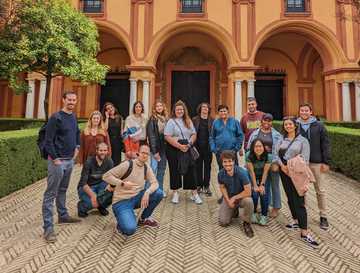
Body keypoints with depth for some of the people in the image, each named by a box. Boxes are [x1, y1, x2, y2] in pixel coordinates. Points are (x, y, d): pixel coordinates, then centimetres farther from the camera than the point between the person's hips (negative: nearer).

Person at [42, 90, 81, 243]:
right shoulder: (56, 117, -13)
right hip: (58, 161, -7)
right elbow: (48, 140, -15)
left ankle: (63, 215, 33)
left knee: (63, 190, 20)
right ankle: (48, 228, 4)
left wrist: (77, 147, 14)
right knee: (51, 193, -1)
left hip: (70, 160, 7)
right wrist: (55, 159, -16)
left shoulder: (73, 117, 10)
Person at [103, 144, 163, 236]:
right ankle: (123, 220, 11)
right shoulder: (127, 164, -15)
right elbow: (106, 176, -16)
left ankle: (143, 219, 8)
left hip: (136, 198, 6)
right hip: (122, 201, -6)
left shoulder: (147, 168, 4)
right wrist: (122, 183, -25)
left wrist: (147, 193, -26)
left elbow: (155, 183, -7)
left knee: (159, 193, -14)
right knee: (130, 229, -29)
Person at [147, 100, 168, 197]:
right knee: (154, 168, -4)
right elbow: (151, 135, -10)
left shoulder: (166, 119, 11)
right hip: (156, 148, -5)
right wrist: (155, 151, -14)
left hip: (164, 148, 5)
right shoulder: (152, 119, -5)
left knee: (162, 169, 10)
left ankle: (160, 189, 20)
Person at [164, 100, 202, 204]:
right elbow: (167, 137, -12)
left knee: (191, 170, 3)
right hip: (174, 150, -3)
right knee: (175, 171, 6)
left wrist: (189, 144, -9)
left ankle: (194, 193, 13)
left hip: (187, 149, 3)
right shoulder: (171, 121, -2)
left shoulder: (188, 121, 13)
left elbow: (194, 134, 9)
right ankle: (175, 193, 21)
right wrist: (180, 146, -17)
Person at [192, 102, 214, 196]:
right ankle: (199, 185, 21)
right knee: (198, 166, 8)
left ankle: (206, 186, 17)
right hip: (197, 147, 0)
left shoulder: (212, 120, 4)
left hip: (208, 147, 0)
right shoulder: (195, 120, 4)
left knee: (207, 166, 7)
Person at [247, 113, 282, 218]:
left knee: (274, 185, 8)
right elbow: (249, 147, 6)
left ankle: (276, 207, 22)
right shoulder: (255, 133, 6)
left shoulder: (277, 135, 1)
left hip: (272, 161, -2)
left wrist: (276, 163, -13)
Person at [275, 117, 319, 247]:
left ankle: (304, 232, -5)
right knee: (290, 198, 14)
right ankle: (296, 221, 31)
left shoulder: (302, 140, -3)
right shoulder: (282, 140, 10)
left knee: (299, 201, -8)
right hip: (284, 172, 5)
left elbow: (305, 158, -9)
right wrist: (282, 165, -11)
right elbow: (276, 154, 5)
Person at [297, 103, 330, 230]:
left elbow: (325, 145, -1)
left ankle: (323, 216, 21)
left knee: (320, 190, 7)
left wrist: (326, 162, -6)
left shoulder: (319, 126, 1)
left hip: (317, 163, -1)